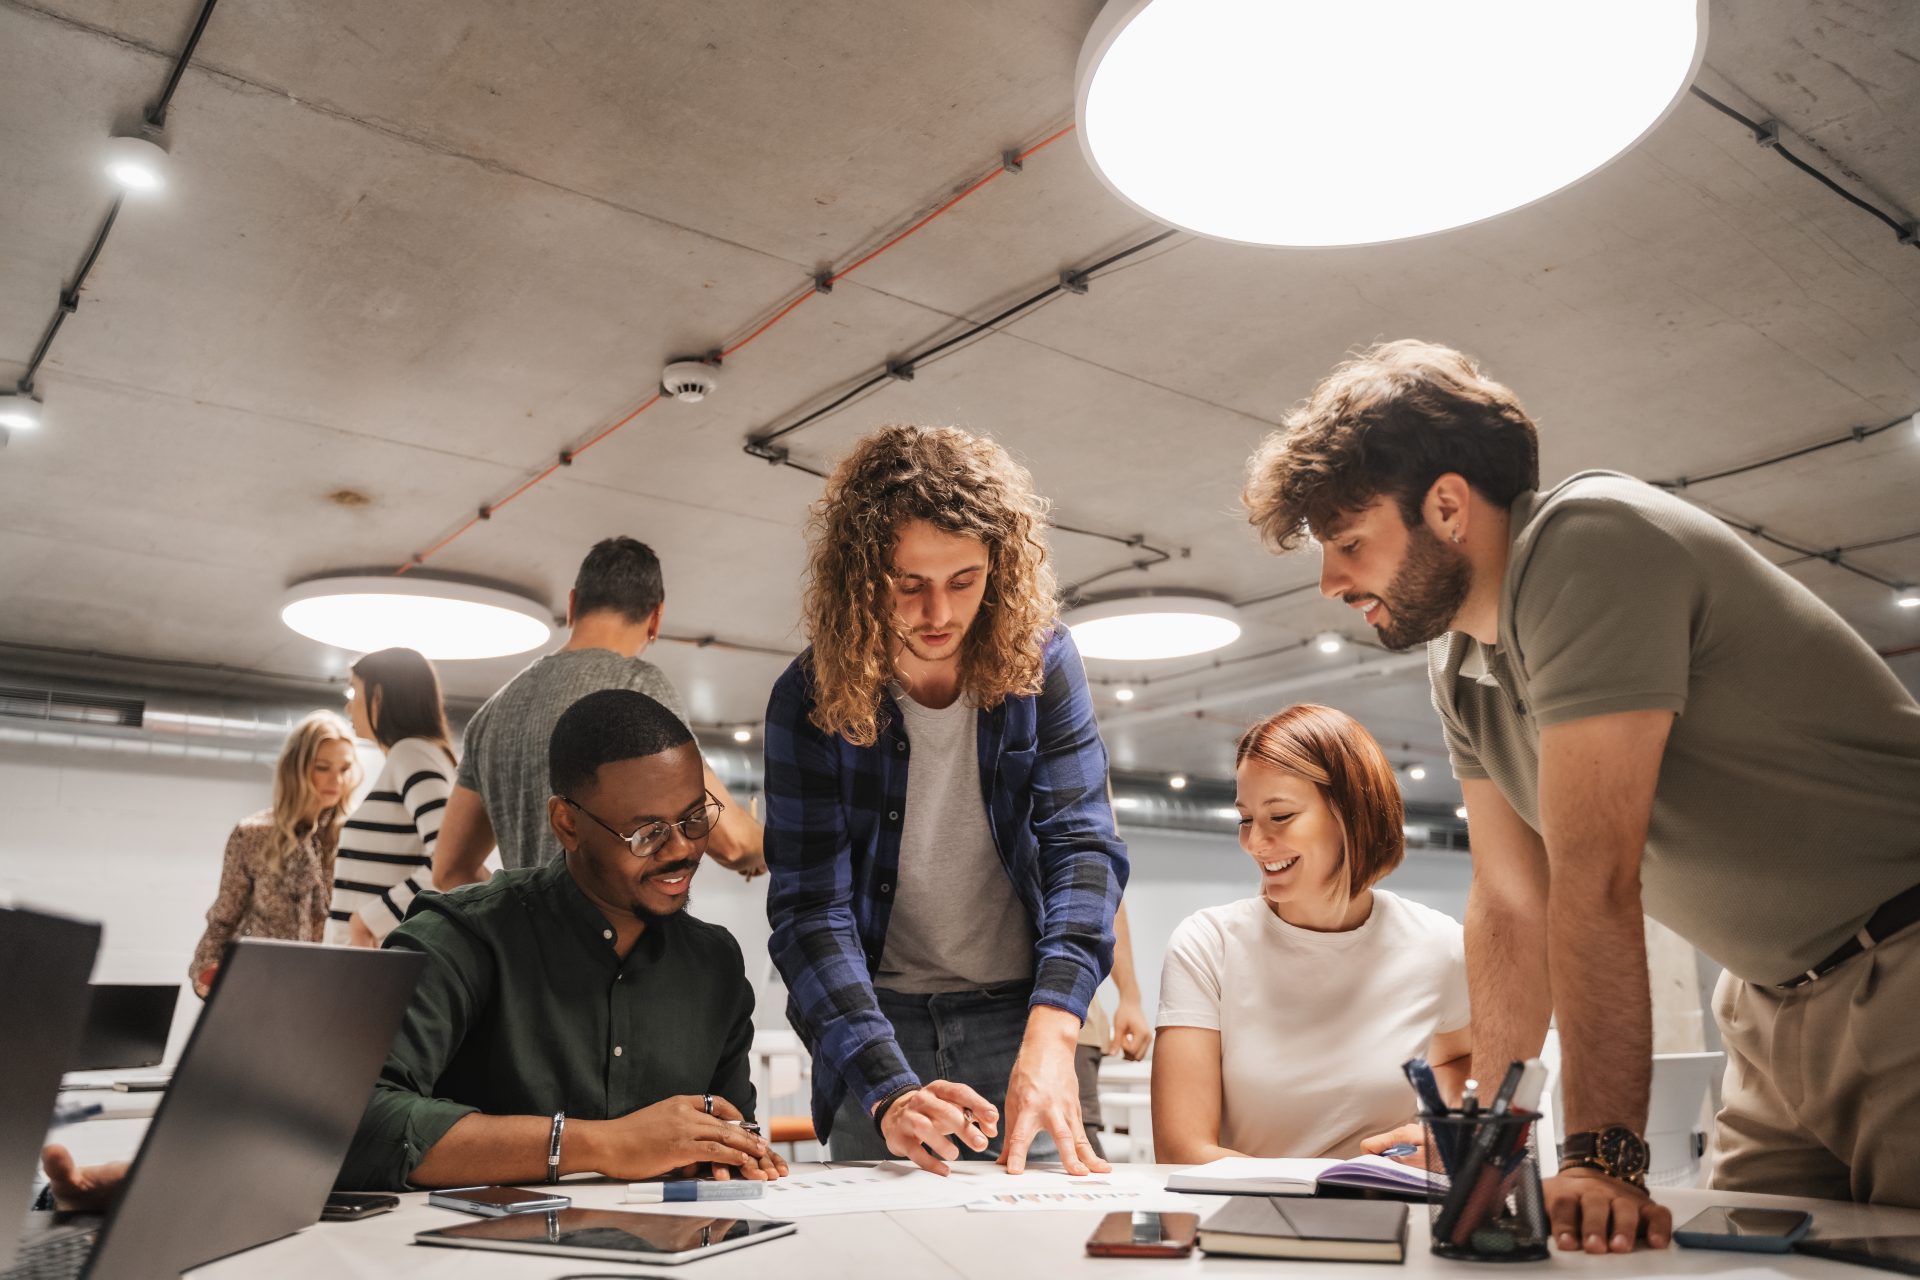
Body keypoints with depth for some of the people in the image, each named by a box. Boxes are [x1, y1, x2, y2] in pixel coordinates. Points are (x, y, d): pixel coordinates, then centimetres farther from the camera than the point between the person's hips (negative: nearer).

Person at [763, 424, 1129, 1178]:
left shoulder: (1041, 664, -9)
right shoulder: (811, 698, -12)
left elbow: (1083, 846, -16)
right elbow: (811, 909, -17)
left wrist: (1049, 1040, -31)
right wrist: (887, 1092, -30)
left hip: (1019, 1014, 1)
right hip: (877, 1023, 0)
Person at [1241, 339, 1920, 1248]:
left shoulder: (1588, 545, -25)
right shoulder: (1457, 661, 2)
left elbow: (1596, 877, -31)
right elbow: (1512, 904, 5)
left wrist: (1601, 1158, -30)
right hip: (1776, 1001, 7)